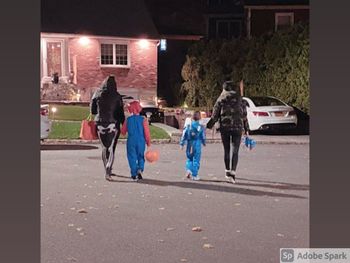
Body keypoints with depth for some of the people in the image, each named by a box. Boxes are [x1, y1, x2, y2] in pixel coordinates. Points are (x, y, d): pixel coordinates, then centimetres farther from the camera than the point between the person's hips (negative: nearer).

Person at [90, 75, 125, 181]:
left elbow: (92, 110, 5)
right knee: (111, 148, -2)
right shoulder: (117, 96, -5)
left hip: (100, 124, 3)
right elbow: (121, 112, -3)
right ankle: (108, 172, -18)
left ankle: (108, 171, 27)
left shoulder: (97, 94, 0)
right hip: (113, 124, -2)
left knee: (104, 148, 16)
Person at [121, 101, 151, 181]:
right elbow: (147, 133, -7)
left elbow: (123, 132, 8)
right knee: (141, 157, 16)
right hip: (141, 142, 0)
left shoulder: (128, 120, -1)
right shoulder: (143, 119, -6)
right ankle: (140, 169, -6)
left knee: (132, 157, 9)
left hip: (131, 141, 0)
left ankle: (134, 175, 6)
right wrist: (148, 143, 2)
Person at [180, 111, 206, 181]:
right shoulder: (201, 127, -4)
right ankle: (194, 175, 3)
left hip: (189, 145, 2)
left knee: (189, 159, 20)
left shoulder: (188, 126, 1)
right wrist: (204, 143, 18)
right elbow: (203, 137, 2)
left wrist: (182, 144, 6)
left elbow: (184, 135, 1)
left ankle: (188, 170, 0)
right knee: (196, 160, 3)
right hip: (197, 145, -2)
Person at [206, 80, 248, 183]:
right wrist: (246, 129, 13)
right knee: (235, 151, -2)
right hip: (237, 127, 0)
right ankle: (232, 172, -15)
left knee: (226, 150, 14)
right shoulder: (239, 99, 5)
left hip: (224, 127, 1)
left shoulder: (221, 99, 2)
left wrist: (209, 126, 10)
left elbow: (215, 115, 0)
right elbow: (244, 115, 7)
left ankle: (227, 171, 24)